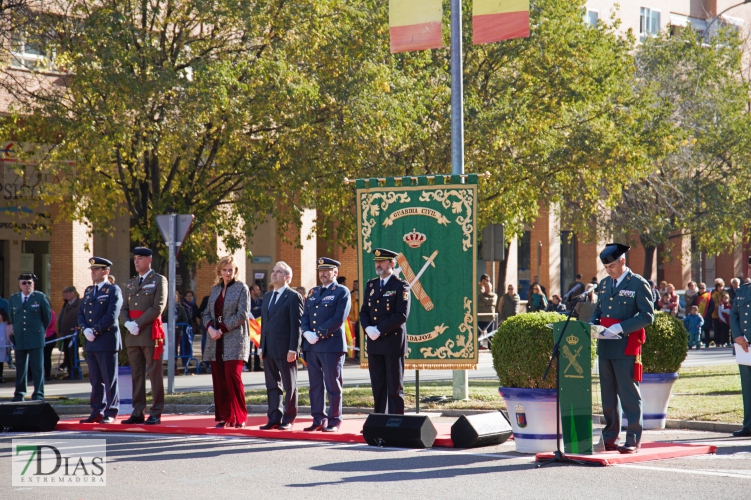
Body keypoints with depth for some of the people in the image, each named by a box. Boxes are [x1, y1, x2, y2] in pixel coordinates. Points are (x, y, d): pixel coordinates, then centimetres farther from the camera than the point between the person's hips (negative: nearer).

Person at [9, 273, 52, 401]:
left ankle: (38, 394, -2)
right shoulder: (13, 299, 9)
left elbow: (47, 316, 8)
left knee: (38, 367, -4)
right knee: (20, 367, 7)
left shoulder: (40, 297, 0)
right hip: (19, 338, 3)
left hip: (36, 338, -3)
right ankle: (19, 394, 15)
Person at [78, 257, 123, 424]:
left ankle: (111, 413, 2)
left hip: (107, 341, -7)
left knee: (109, 379, -2)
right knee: (95, 380, 9)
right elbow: (81, 313, 15)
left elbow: (112, 315, -15)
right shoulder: (88, 291, 18)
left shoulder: (113, 290, -5)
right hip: (91, 342, 7)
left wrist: (95, 331, -16)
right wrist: (85, 329, -4)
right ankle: (97, 412, 13)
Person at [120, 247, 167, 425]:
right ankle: (137, 413, 9)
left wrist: (138, 323, -15)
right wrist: (127, 323, -7)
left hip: (150, 334, -6)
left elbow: (158, 307, -11)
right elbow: (124, 308, 15)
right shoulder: (130, 284, 18)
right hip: (133, 336, 6)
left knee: (155, 374, -4)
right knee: (137, 375, 6)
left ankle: (156, 414, -2)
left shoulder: (159, 280, 0)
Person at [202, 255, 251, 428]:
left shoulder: (241, 288, -1)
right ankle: (224, 417, 9)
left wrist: (222, 329, -12)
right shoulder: (215, 289, 16)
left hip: (234, 340, -6)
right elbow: (207, 313, 16)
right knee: (219, 379, 3)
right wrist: (210, 328, -5)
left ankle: (240, 417, -3)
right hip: (216, 341, 6)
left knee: (233, 376, -12)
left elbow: (242, 314, -9)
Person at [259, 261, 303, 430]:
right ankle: (274, 419, 14)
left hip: (285, 349, -7)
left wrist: (293, 349, -16)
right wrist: (261, 346, 13)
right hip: (269, 349, 7)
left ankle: (288, 420, 6)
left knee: (289, 386, 2)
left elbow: (296, 324, -11)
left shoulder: (293, 297, -6)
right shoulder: (267, 297, 17)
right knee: (272, 385, 9)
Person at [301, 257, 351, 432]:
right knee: (315, 384, 7)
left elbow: (338, 319, -12)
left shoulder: (342, 292, -2)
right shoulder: (313, 292, 19)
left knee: (333, 385, -2)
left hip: (332, 344, -7)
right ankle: (318, 420, 12)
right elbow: (305, 316, 15)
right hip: (312, 345, 7)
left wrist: (319, 335, -15)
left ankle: (334, 421, 2)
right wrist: (307, 332, -4)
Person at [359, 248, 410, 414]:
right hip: (374, 344, 6)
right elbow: (364, 311, 14)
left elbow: (401, 315, -14)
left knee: (394, 387, -2)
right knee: (377, 386, 8)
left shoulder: (400, 286, -5)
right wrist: (368, 329, -6)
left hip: (393, 342, -6)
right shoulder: (371, 285, 15)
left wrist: (380, 330, -17)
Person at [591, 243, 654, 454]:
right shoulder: (604, 284, 16)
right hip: (605, 347, 7)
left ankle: (633, 440, -1)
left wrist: (620, 327, -20)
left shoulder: (638, 284, -5)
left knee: (629, 395, -4)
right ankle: (610, 438, 17)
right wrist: (593, 324, 2)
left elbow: (647, 316, -11)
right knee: (608, 395, 10)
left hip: (626, 348, -7)